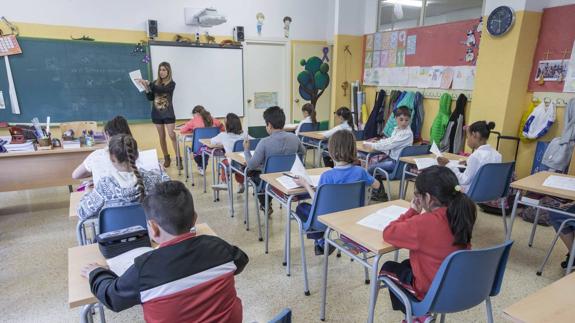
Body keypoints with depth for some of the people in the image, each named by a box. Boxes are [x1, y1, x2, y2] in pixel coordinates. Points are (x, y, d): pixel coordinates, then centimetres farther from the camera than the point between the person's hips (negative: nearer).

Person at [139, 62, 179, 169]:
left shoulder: (171, 83, -6)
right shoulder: (155, 83, 5)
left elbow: (162, 90, -24)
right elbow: (150, 98, 4)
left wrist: (149, 84, -29)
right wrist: (146, 88, -10)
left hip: (168, 114, -4)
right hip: (157, 113, 4)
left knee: (172, 136, -10)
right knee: (162, 137, 9)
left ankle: (178, 159, -7)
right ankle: (166, 158, 21)